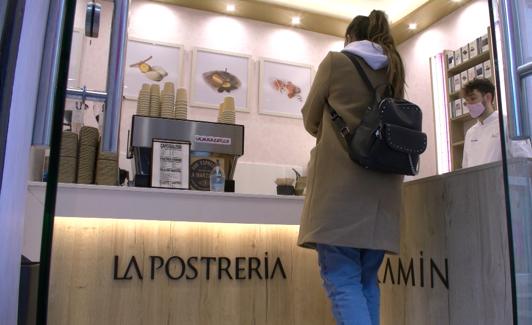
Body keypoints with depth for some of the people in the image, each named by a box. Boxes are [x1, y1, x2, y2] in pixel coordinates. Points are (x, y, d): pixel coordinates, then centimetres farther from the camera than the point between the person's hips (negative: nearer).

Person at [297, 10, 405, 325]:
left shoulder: (336, 62, 1)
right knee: (367, 280, 13)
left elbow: (311, 121, 8)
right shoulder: (395, 71, 16)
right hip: (382, 189, 6)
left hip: (341, 184, -6)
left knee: (342, 279, -6)